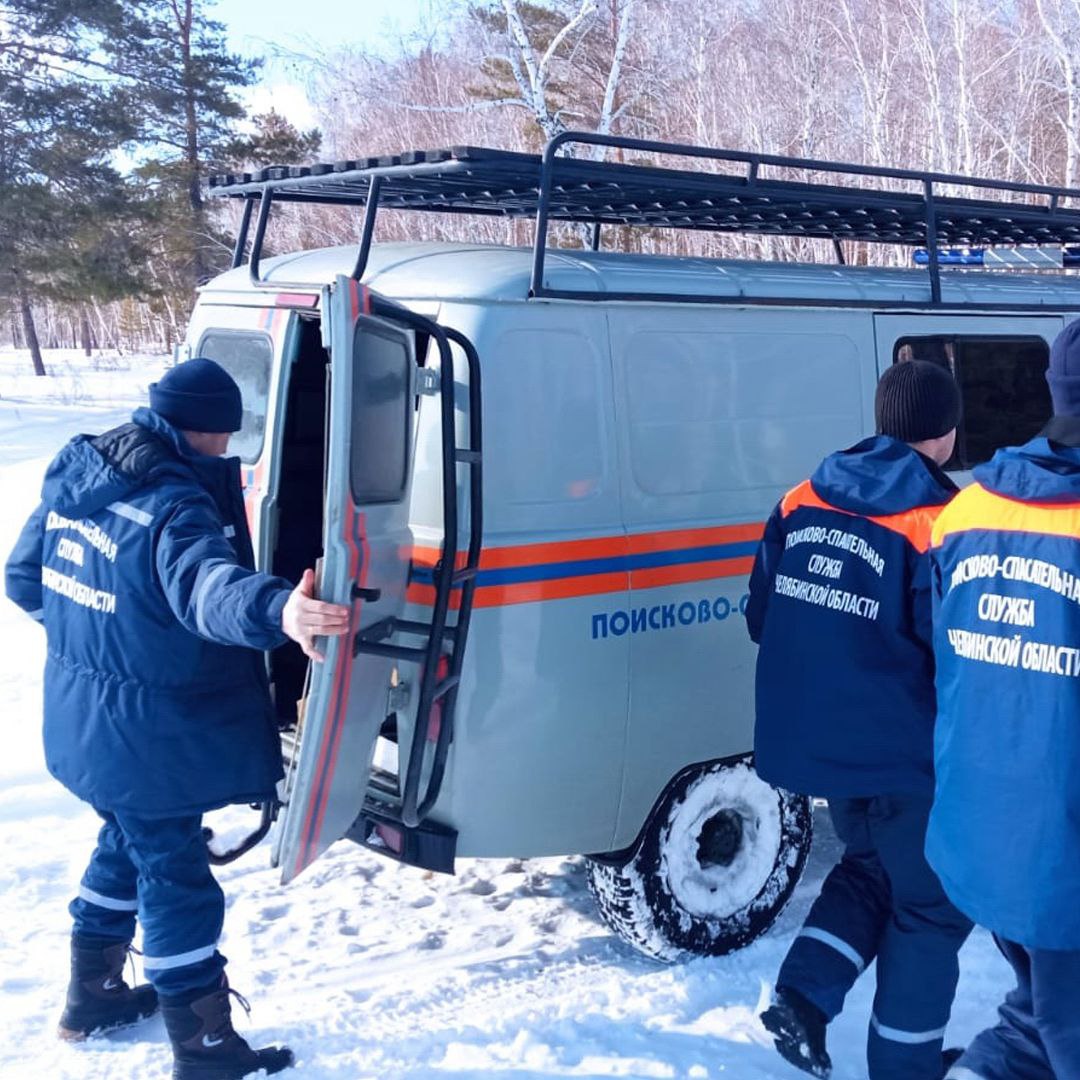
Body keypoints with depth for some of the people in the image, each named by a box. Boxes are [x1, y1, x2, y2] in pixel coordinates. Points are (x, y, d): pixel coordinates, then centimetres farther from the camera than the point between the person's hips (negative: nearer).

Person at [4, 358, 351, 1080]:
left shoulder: (74, 479, 4)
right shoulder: (174, 504, -25)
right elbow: (207, 586, -45)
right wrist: (277, 611, -63)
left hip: (81, 717, 9)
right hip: (150, 736, -9)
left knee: (127, 844, 27)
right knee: (176, 877, 3)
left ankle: (94, 994, 43)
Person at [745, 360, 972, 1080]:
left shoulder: (801, 503, 2)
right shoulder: (936, 520, -18)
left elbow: (762, 621, 8)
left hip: (810, 742, 6)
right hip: (902, 752, -6)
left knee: (871, 867, 28)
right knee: (931, 905, 14)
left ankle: (803, 998, 16)